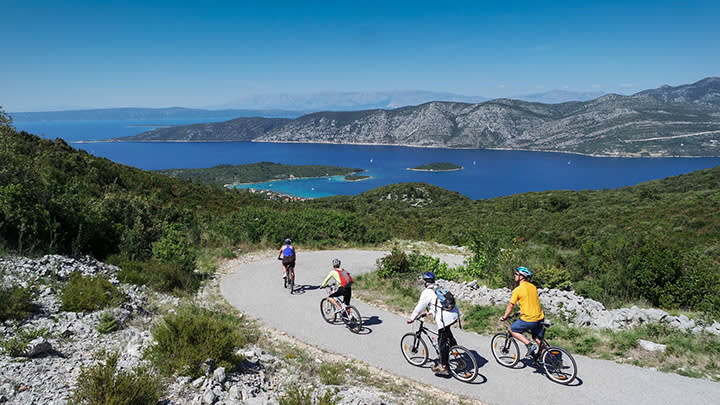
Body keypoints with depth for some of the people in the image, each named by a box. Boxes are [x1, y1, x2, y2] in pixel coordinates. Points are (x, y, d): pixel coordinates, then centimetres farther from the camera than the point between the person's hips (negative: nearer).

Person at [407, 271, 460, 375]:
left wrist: (412, 318, 14)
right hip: (454, 314, 8)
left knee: (442, 342, 2)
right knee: (447, 333, 35)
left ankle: (443, 367, 7)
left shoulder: (427, 292, -5)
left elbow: (420, 307, 1)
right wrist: (430, 312, 44)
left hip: (445, 318, -8)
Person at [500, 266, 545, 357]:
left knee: (512, 330, 11)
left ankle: (530, 345, 0)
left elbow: (511, 306, -5)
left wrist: (504, 317, 9)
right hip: (540, 318, 7)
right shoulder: (533, 287, 10)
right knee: (538, 339, 21)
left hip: (528, 319, -7)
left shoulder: (517, 290, -11)